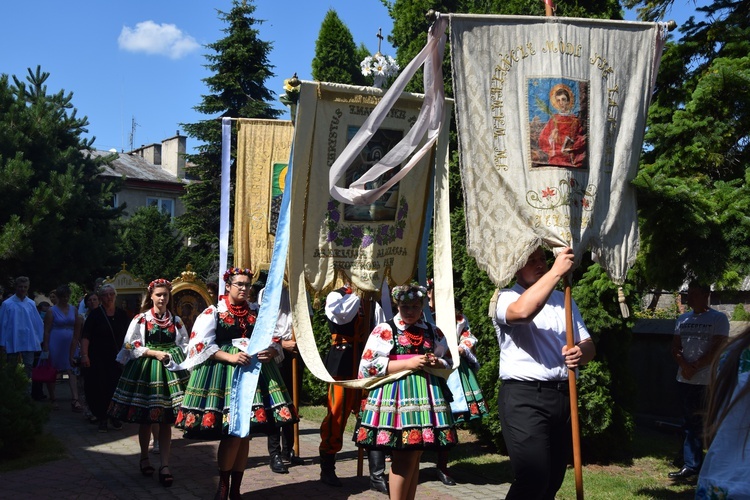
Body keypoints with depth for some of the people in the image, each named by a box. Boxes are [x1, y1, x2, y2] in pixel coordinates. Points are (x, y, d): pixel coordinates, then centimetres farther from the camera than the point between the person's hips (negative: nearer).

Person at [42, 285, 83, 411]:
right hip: (55, 344, -3)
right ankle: (52, 399, 20)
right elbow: (46, 331, -5)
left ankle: (75, 400, -15)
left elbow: (77, 328, 11)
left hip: (70, 344, 3)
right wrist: (46, 349, -10)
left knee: (72, 371, -7)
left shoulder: (73, 309, 8)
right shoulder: (52, 311, -3)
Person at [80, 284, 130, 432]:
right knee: (99, 388, -1)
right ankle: (102, 418, 11)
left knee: (116, 387, 1)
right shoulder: (95, 314, -2)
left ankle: (115, 417, 16)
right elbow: (85, 336, -7)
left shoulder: (122, 315, 7)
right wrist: (84, 355, -16)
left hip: (118, 358, 2)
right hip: (98, 358, -2)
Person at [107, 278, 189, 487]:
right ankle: (144, 458, 26)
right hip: (145, 369, -2)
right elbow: (132, 346, -6)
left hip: (169, 369, 2)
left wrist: (172, 357, -10)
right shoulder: (140, 319, 0)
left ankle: (164, 465, 2)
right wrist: (155, 353, -14)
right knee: (145, 418, 7)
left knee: (166, 420, -1)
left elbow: (185, 346, 8)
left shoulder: (176, 321, 8)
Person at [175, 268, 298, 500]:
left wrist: (270, 352, -12)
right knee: (232, 432, -11)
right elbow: (202, 345, -9)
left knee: (246, 433, 5)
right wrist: (230, 357, -20)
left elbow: (274, 339, 12)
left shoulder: (257, 313, 12)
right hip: (222, 373, -4)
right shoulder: (213, 312, -1)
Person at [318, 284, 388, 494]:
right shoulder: (336, 296, 0)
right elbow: (342, 314, -23)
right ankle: (327, 469, 19)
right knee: (337, 416, 2)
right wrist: (357, 294, -11)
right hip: (344, 365, -4)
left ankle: (377, 475, 8)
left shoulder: (372, 303, 13)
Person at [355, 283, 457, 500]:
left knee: (415, 457, 8)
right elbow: (369, 365, -9)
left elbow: (448, 363, 22)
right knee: (403, 458, -6)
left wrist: (436, 364, -3)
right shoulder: (384, 330, -1)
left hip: (426, 397, 5)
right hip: (396, 399, -4)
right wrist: (408, 363, -13)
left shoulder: (433, 332, 14)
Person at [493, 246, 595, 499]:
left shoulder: (562, 299, 19)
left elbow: (588, 344, 15)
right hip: (524, 397, -6)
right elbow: (522, 311, -27)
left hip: (562, 396, 7)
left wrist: (581, 352, -9)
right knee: (534, 480, -15)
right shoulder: (506, 298, -1)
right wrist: (556, 271, -23)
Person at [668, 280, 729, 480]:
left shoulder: (718, 319, -4)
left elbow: (716, 350, -11)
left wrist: (694, 367, -11)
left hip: (708, 381, -6)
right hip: (685, 380, 6)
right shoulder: (683, 319, 13)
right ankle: (691, 465, 13)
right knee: (690, 424, 9)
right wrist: (684, 366, -8)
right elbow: (675, 347, 11)